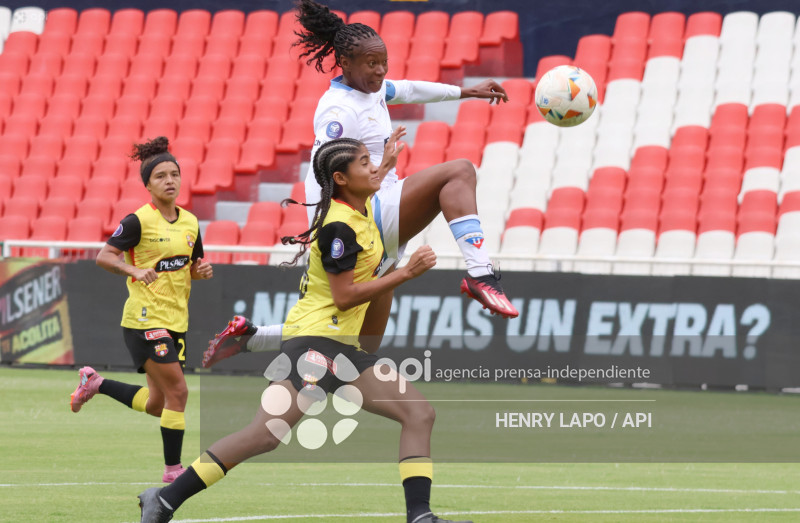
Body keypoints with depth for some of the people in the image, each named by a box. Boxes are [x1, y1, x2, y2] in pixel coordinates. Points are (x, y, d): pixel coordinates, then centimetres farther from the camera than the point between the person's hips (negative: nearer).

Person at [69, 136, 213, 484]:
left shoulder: (190, 222, 9)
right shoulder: (139, 221, -10)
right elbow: (104, 256, -10)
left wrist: (202, 271, -3)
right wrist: (135, 270, -26)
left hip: (177, 321, 7)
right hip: (145, 320, -7)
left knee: (156, 405, 10)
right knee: (177, 391, -12)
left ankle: (96, 384, 31)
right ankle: (173, 468, -1)